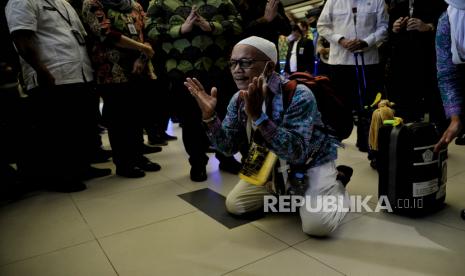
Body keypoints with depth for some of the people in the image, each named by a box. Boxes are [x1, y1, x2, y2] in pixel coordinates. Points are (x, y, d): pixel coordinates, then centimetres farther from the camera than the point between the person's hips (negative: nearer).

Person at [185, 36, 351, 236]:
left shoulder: (298, 95, -31)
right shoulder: (238, 100, -10)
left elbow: (296, 153, -39)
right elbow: (229, 148, -9)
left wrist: (258, 116, -48)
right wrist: (209, 116, -25)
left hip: (310, 163, -5)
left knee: (316, 225, -24)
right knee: (234, 204, 0)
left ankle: (336, 186, 10)